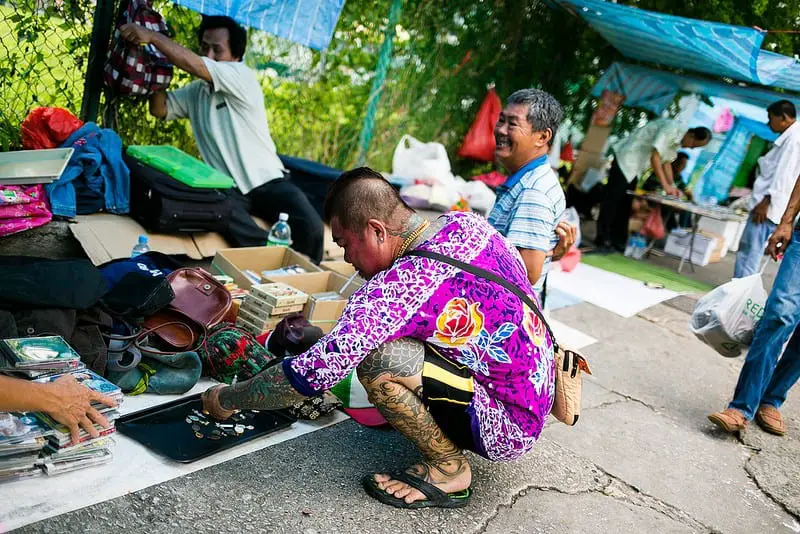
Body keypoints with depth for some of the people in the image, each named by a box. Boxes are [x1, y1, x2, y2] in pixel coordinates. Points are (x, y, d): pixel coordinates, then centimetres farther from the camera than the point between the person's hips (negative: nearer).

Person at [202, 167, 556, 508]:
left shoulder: (398, 288, -27)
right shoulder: (467, 222, -4)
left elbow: (312, 374, -25)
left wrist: (228, 400, -5)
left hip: (508, 429, -8)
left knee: (376, 358, -26)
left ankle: (448, 467, -3)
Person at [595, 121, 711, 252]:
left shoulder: (677, 140, 6)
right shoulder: (672, 129, -22)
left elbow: (666, 162, 13)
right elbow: (655, 156, -27)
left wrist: (672, 186, 3)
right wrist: (665, 185, -27)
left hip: (634, 167, 10)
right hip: (626, 159, -10)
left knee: (625, 205, 9)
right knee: (612, 200, -7)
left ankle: (617, 241, 12)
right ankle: (602, 238, -3)